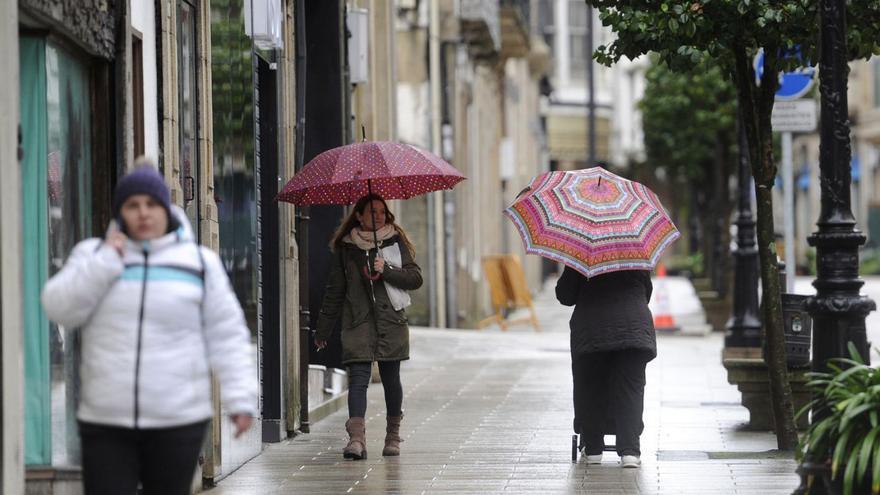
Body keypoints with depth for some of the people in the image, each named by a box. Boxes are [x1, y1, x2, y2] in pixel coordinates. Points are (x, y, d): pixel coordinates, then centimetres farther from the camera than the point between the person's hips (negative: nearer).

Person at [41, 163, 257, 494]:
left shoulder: (198, 262, 2)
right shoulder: (94, 255, 7)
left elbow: (226, 337, 2)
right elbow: (60, 309, -6)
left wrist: (240, 399, -4)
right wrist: (105, 262, -12)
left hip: (178, 421, -1)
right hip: (106, 421, 1)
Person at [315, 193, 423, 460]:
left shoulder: (395, 241, 7)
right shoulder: (347, 247, 8)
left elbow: (415, 278, 2)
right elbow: (335, 290, 12)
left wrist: (386, 270, -13)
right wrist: (323, 330, 12)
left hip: (391, 321, 0)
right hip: (358, 323, 0)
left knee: (391, 378, 6)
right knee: (358, 378, -12)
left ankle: (393, 435, 22)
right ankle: (356, 438, -23)